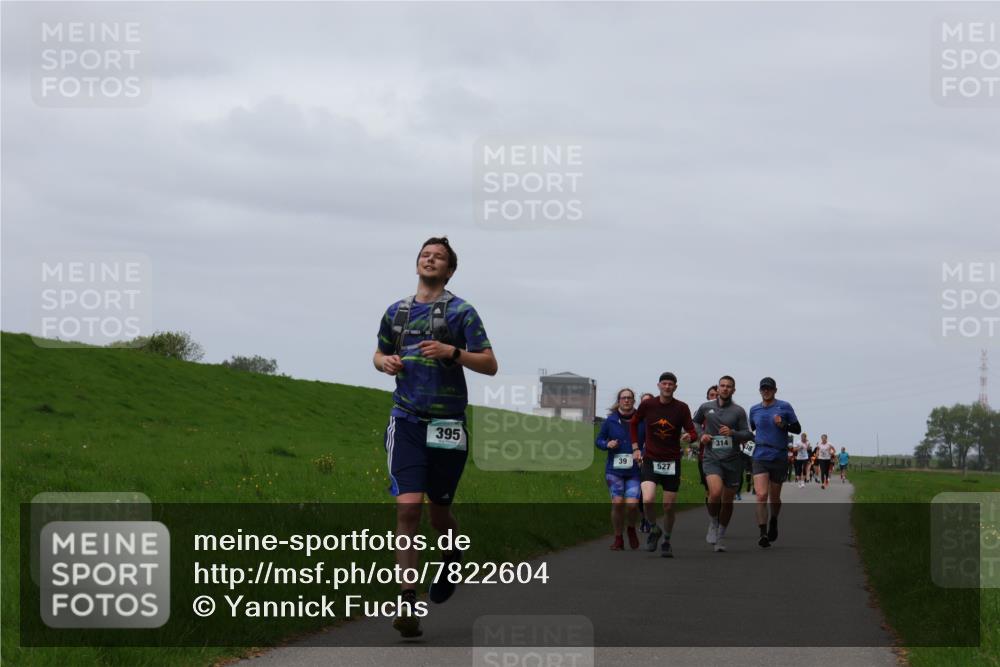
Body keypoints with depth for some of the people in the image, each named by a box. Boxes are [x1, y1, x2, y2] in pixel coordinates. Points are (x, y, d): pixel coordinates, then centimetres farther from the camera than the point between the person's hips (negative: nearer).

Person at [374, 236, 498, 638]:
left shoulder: (461, 312, 1)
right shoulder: (396, 312, 13)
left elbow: (489, 365, -3)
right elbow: (379, 354, 28)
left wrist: (452, 352, -19)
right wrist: (385, 363, 4)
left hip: (447, 424, -2)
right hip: (406, 422, 2)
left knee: (439, 513, 9)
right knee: (407, 508, -14)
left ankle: (451, 560, 44)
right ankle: (407, 604, -16)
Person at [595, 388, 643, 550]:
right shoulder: (611, 421, 4)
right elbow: (598, 440, 13)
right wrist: (607, 444, -8)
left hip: (635, 471, -1)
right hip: (614, 470, 1)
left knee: (632, 504, -13)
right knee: (617, 503, -9)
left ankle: (632, 528, 20)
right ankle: (618, 539, 7)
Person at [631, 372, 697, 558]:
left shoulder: (682, 408, -4)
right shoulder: (647, 405, -2)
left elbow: (692, 432, -4)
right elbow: (634, 423, 15)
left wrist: (689, 437, -28)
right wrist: (635, 447, 8)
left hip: (672, 462, 0)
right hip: (650, 460, 0)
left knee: (669, 506, 3)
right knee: (648, 500, -21)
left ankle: (666, 541, 26)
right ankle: (654, 529, 8)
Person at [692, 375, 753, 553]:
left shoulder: (738, 411, 2)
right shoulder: (705, 407, 6)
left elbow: (748, 434, 1)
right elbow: (695, 422, 24)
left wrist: (732, 433, -17)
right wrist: (701, 435, 5)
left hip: (733, 460, 1)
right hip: (712, 458, -1)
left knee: (727, 500, 8)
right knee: (715, 493, -25)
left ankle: (721, 536, 27)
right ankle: (713, 524, 2)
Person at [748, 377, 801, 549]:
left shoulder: (784, 407, 0)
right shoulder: (754, 410, 9)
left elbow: (797, 429, 2)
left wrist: (783, 425, -15)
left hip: (779, 457, -1)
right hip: (760, 457, 1)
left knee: (774, 497, 12)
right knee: (761, 495, -16)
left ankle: (773, 521, 42)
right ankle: (763, 534, -18)